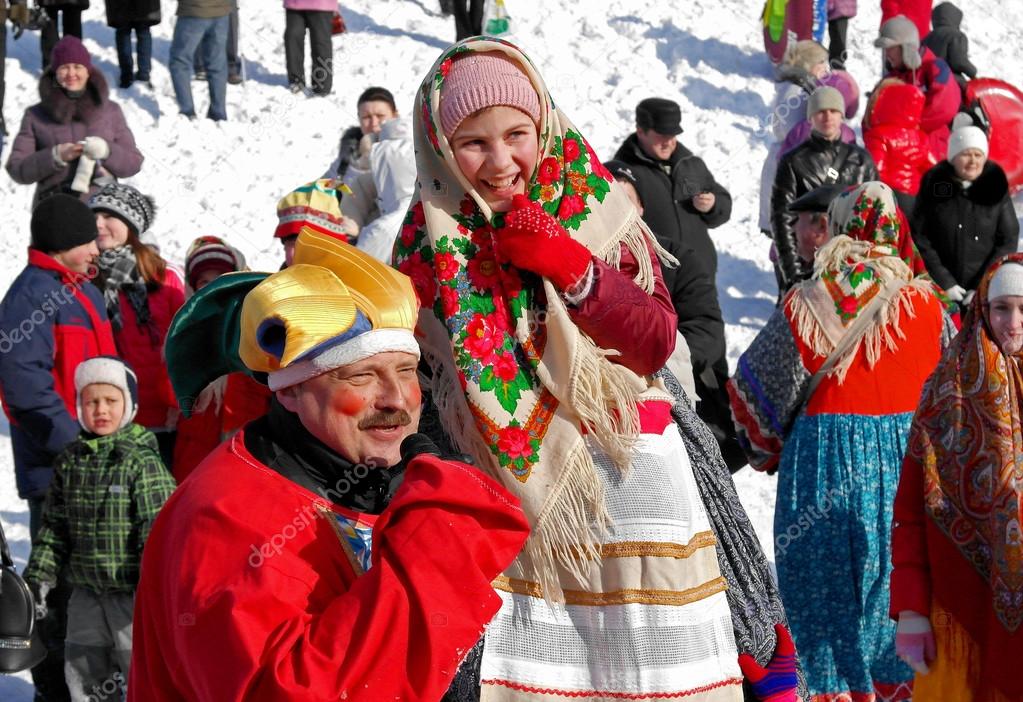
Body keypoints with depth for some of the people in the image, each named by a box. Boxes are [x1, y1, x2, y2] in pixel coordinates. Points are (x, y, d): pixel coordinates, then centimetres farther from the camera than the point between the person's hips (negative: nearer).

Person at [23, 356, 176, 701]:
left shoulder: (142, 461, -13)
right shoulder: (69, 461, 5)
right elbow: (54, 527, 12)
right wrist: (38, 577, 6)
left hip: (133, 592, -6)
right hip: (87, 591, 6)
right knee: (83, 672, 16)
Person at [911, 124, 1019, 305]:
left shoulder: (995, 187, 0)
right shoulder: (934, 185, -1)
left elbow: (1008, 241, 1)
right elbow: (919, 238, 0)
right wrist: (944, 283, -8)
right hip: (939, 294, 0)